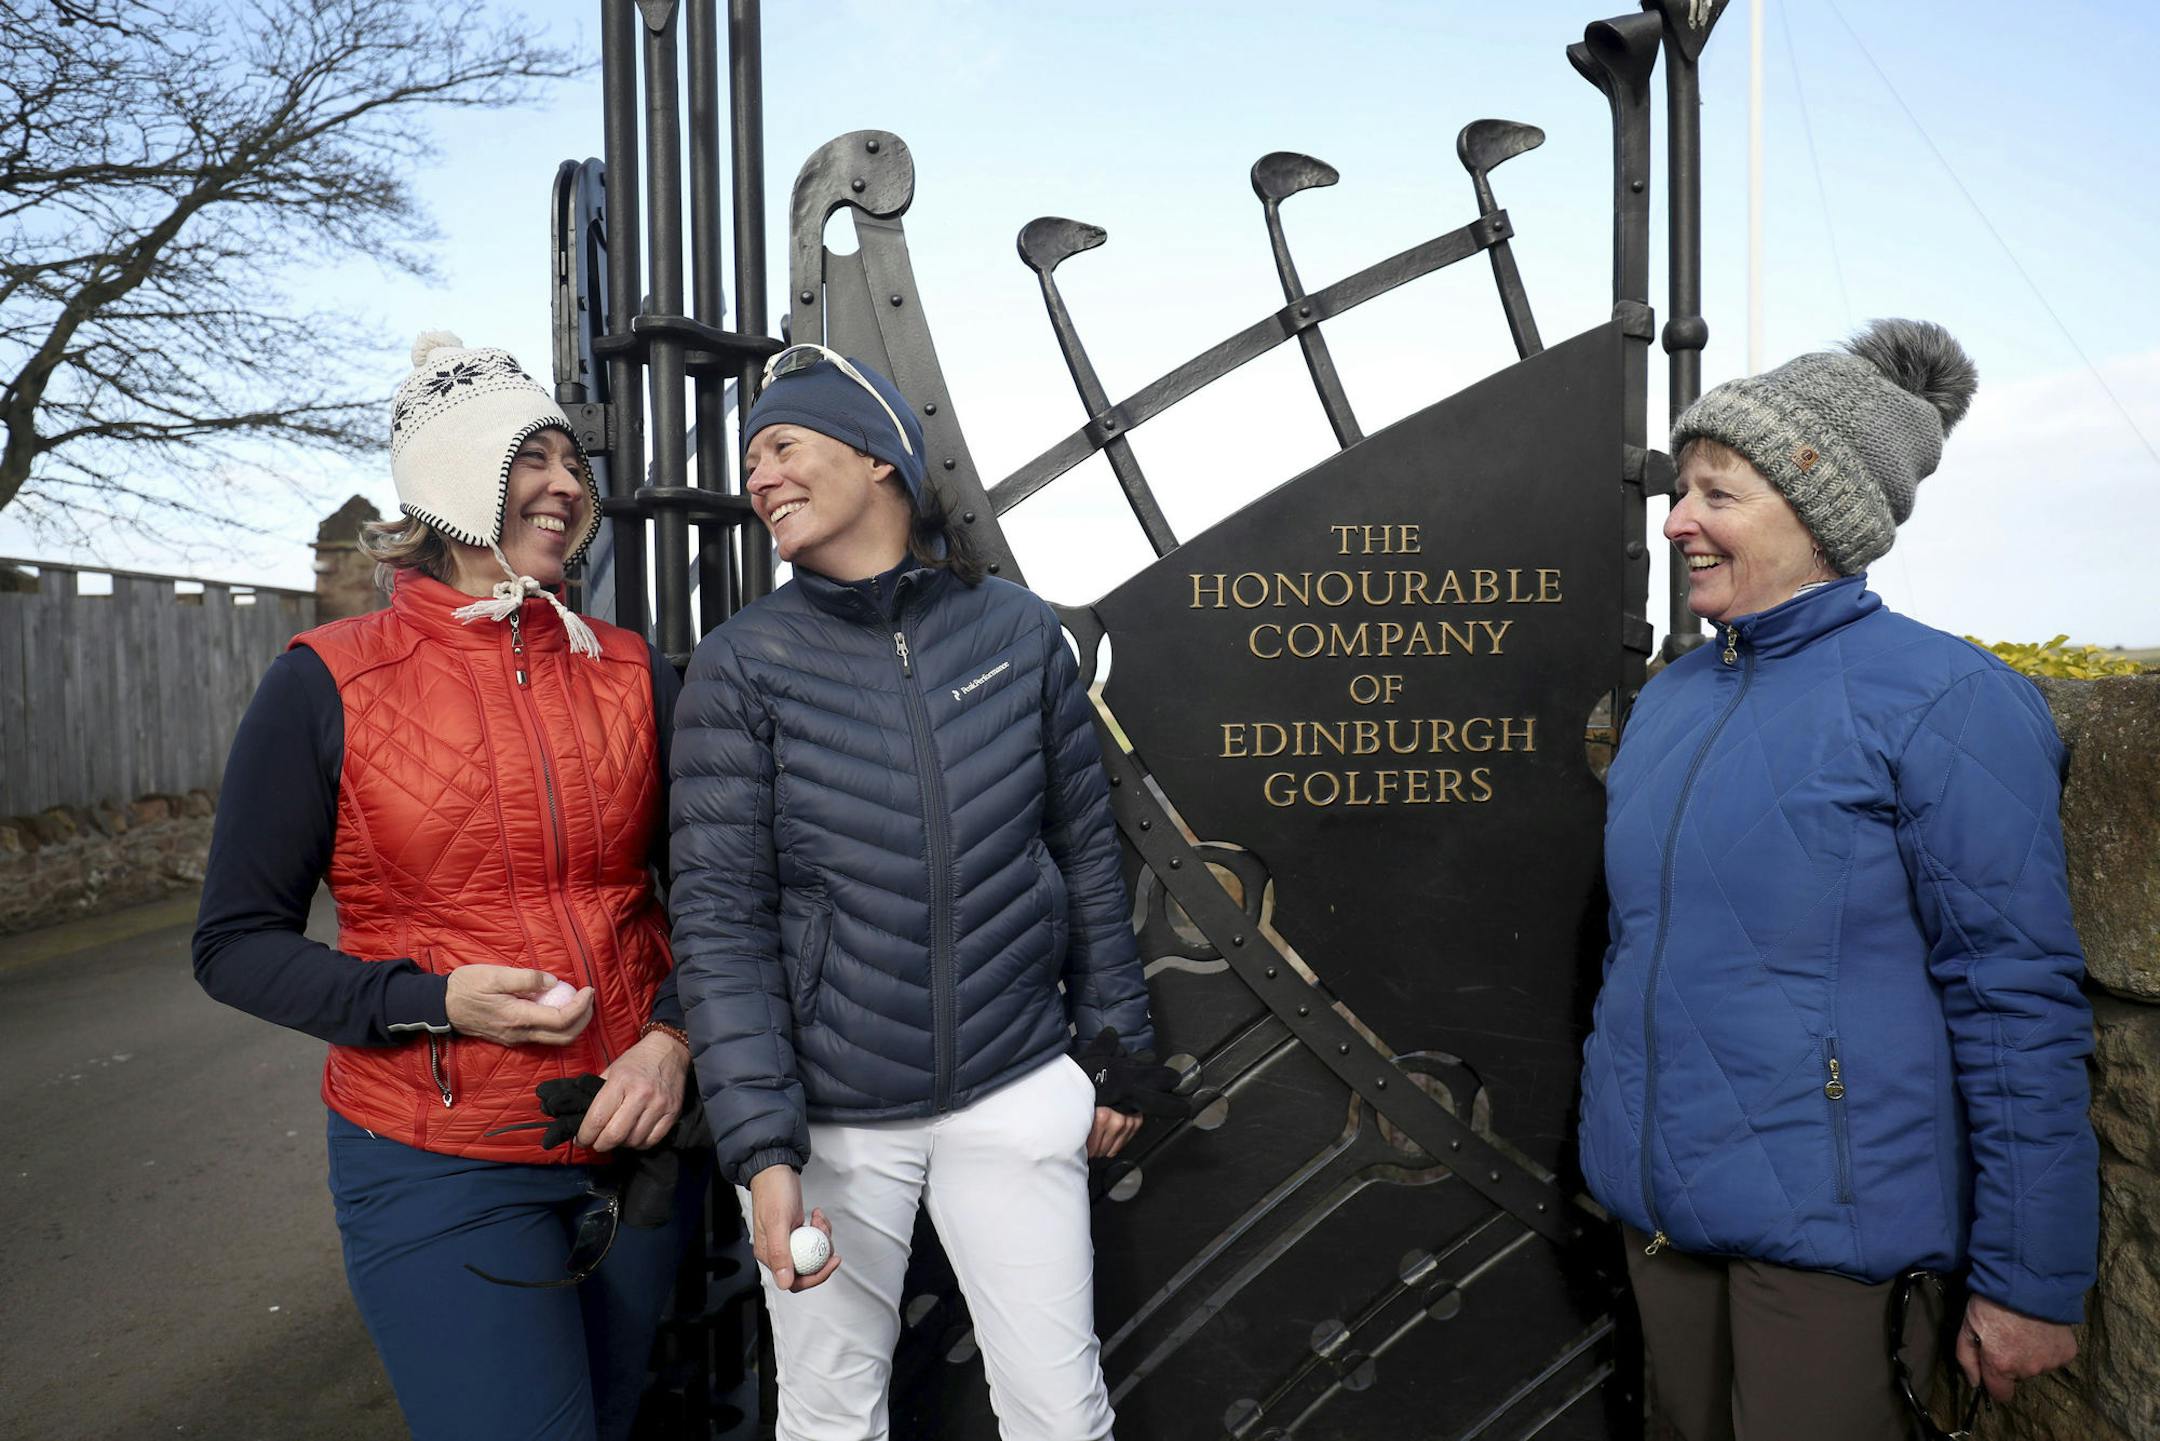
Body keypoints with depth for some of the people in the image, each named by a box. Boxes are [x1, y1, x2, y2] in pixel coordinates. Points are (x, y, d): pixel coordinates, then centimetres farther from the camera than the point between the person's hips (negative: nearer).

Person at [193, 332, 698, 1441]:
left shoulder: (631, 674, 2)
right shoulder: (328, 684, -8)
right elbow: (236, 943, -4)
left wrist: (673, 1037, -11)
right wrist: (434, 1002, -17)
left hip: (636, 1137, 4)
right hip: (442, 1168, -3)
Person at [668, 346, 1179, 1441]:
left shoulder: (1016, 630, -2)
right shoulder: (743, 664, -7)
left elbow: (1084, 848, 6)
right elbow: (719, 913, -9)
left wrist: (1117, 1045, 10)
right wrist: (760, 1144, -15)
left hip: (1015, 1093, 1)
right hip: (827, 1113, -1)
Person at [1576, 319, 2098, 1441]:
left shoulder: (1943, 700, -13)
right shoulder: (1669, 697, 6)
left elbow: (2018, 1003, -14)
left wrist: (2030, 1281, -12)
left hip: (1833, 1222, -6)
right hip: (1660, 1201, 6)